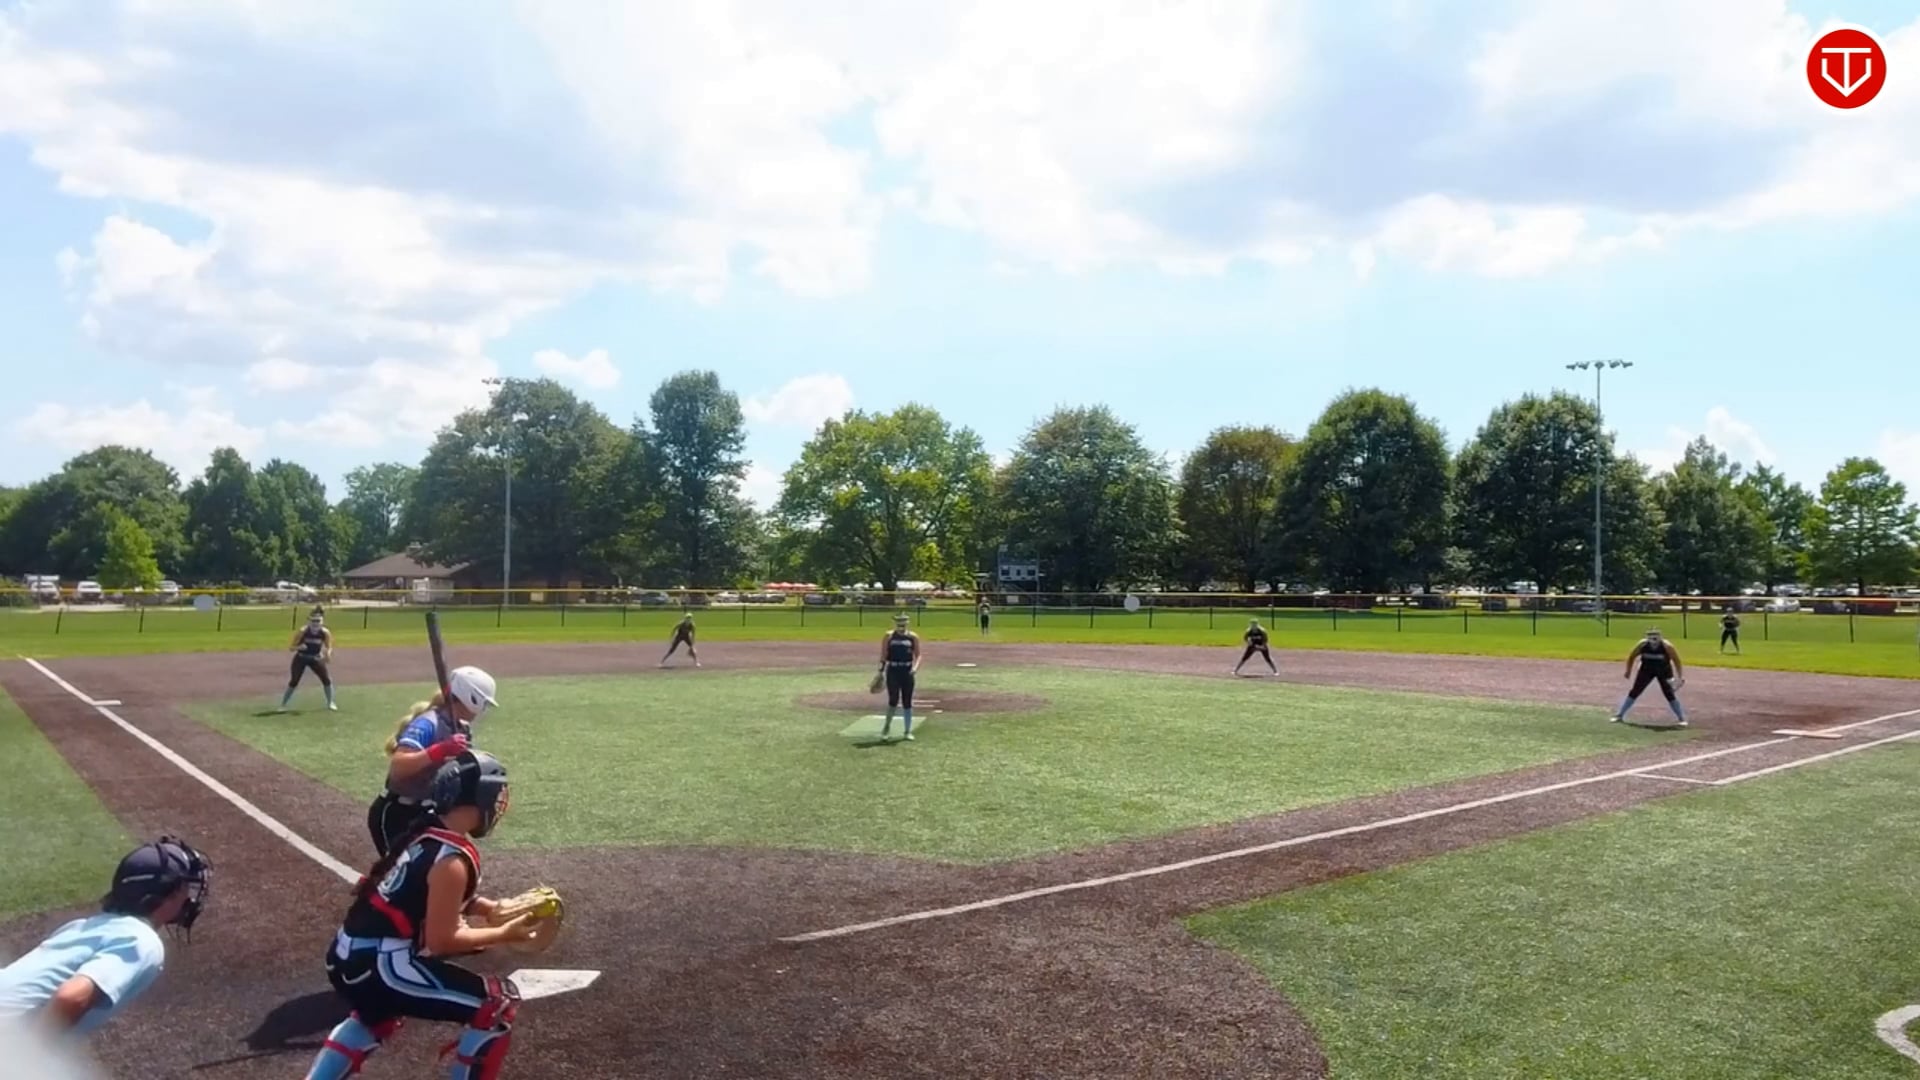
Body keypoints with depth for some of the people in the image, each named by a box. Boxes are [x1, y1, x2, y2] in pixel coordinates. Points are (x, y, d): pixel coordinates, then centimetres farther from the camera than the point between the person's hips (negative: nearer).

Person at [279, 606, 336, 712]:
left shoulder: (325, 633, -17)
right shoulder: (302, 632, -23)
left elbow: (329, 647, -4)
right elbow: (290, 648, -17)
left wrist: (328, 654, -26)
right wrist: (299, 647, -39)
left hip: (316, 658, 2)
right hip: (301, 659, -2)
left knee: (327, 680, -4)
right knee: (293, 682, -9)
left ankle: (330, 703, 14)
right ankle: (282, 705, 3)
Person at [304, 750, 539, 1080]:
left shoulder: (427, 833, 6)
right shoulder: (451, 860, -20)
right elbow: (441, 940, -16)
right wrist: (505, 933, -7)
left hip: (351, 956, 10)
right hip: (378, 964, -10)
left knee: (378, 1014, 42)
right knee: (500, 1003, -6)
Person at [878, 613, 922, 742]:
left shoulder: (913, 637, 2)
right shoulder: (889, 637, 0)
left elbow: (918, 655, 4)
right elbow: (883, 656, 3)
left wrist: (916, 667, -14)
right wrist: (881, 672, -3)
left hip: (907, 672, 1)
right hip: (893, 671, -1)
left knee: (907, 702, 5)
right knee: (893, 700, -10)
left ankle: (907, 731, 14)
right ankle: (887, 726, 13)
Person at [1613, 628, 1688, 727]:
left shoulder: (1667, 646, -25)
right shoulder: (1642, 645, -20)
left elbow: (1676, 660, -13)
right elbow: (1631, 657, -4)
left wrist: (1680, 676, -16)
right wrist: (1628, 671, 0)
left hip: (1663, 670, -2)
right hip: (1646, 669, 2)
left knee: (1669, 694, -12)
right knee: (1634, 692, 1)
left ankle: (1682, 719, 2)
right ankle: (1619, 715, 10)